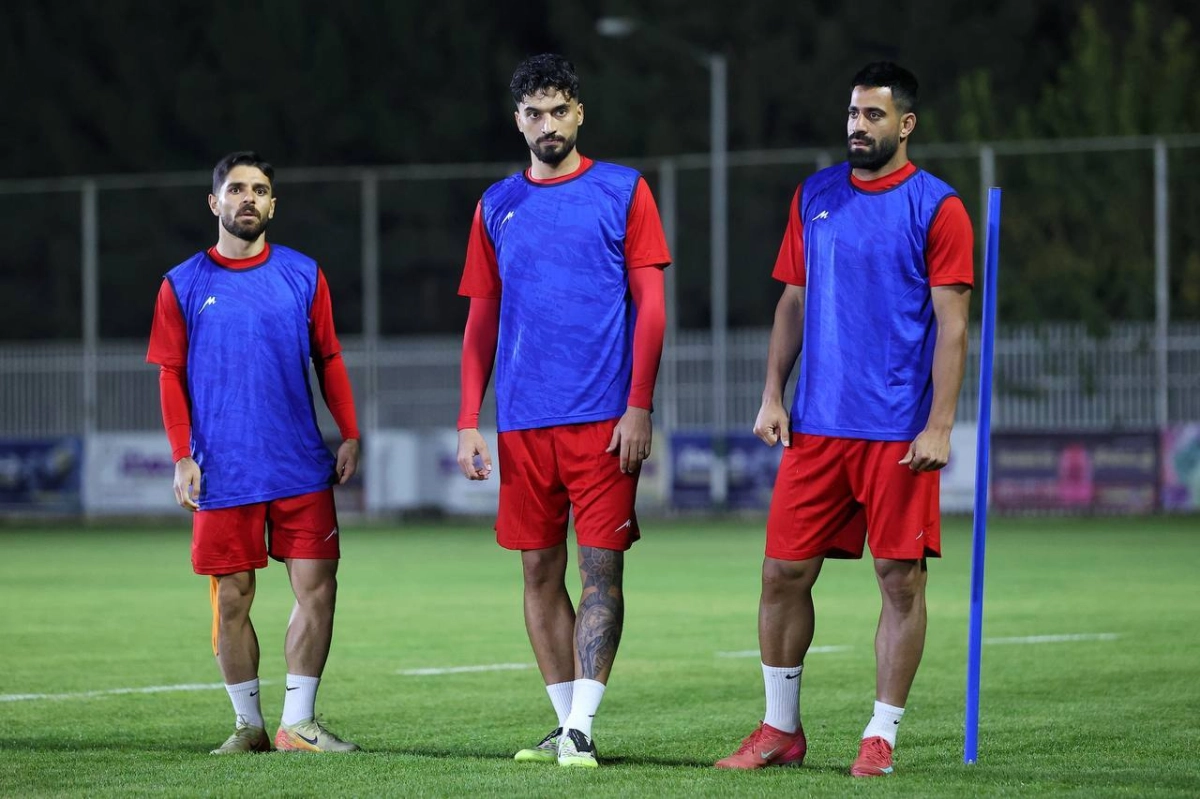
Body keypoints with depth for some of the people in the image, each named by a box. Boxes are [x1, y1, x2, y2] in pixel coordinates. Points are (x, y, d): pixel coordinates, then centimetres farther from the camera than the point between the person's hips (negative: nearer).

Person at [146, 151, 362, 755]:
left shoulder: (303, 275, 8)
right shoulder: (183, 285, 4)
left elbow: (329, 361, 12)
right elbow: (171, 376, 4)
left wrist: (349, 434, 3)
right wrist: (182, 457, -4)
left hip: (302, 468, 1)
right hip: (223, 473, -1)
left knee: (317, 587, -4)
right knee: (232, 597, 3)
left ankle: (297, 722, 4)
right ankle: (248, 724, 14)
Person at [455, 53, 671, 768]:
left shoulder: (622, 191, 2)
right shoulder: (497, 207, 12)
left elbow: (650, 306, -1)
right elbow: (482, 320, 13)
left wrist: (639, 406, -10)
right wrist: (469, 423, 6)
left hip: (603, 416, -4)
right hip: (522, 421, 4)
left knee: (601, 568, -7)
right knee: (540, 570, 6)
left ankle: (582, 727, -8)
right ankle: (566, 725, 13)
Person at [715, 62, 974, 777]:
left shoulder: (936, 206, -3)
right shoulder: (815, 196, 11)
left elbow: (952, 324, -6)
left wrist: (939, 425, -13)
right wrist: (772, 397, 7)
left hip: (899, 434, -4)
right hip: (816, 425, 4)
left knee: (900, 579, -1)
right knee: (784, 572, 4)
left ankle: (881, 737, 8)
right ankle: (781, 730, 15)